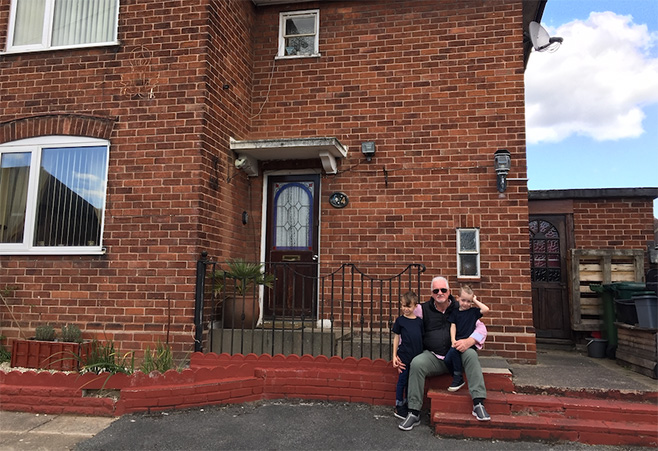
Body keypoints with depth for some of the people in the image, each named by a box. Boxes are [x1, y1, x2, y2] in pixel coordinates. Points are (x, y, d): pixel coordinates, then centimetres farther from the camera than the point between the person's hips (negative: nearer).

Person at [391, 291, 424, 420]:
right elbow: (396, 338, 1)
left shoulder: (419, 321, 5)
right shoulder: (400, 320, -3)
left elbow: (422, 338, 11)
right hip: (404, 356, -3)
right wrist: (394, 356, -2)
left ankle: (408, 406, 28)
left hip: (417, 356, 3)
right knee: (402, 380, 5)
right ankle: (399, 408, 17)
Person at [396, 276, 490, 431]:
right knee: (416, 363, -29)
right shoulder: (422, 309, 6)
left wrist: (469, 341, -18)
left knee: (471, 354, -29)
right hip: (433, 357, 0)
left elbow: (481, 328, 4)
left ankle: (478, 404, -26)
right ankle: (414, 413, -19)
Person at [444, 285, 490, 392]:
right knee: (447, 359, -18)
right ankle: (458, 380, 3)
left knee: (454, 350, -31)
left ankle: (458, 378, -14)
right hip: (457, 341, 4)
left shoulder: (473, 312, 10)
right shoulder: (455, 312, 15)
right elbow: (453, 326, 8)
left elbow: (486, 309, -8)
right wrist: (453, 340, -7)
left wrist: (475, 301, 4)